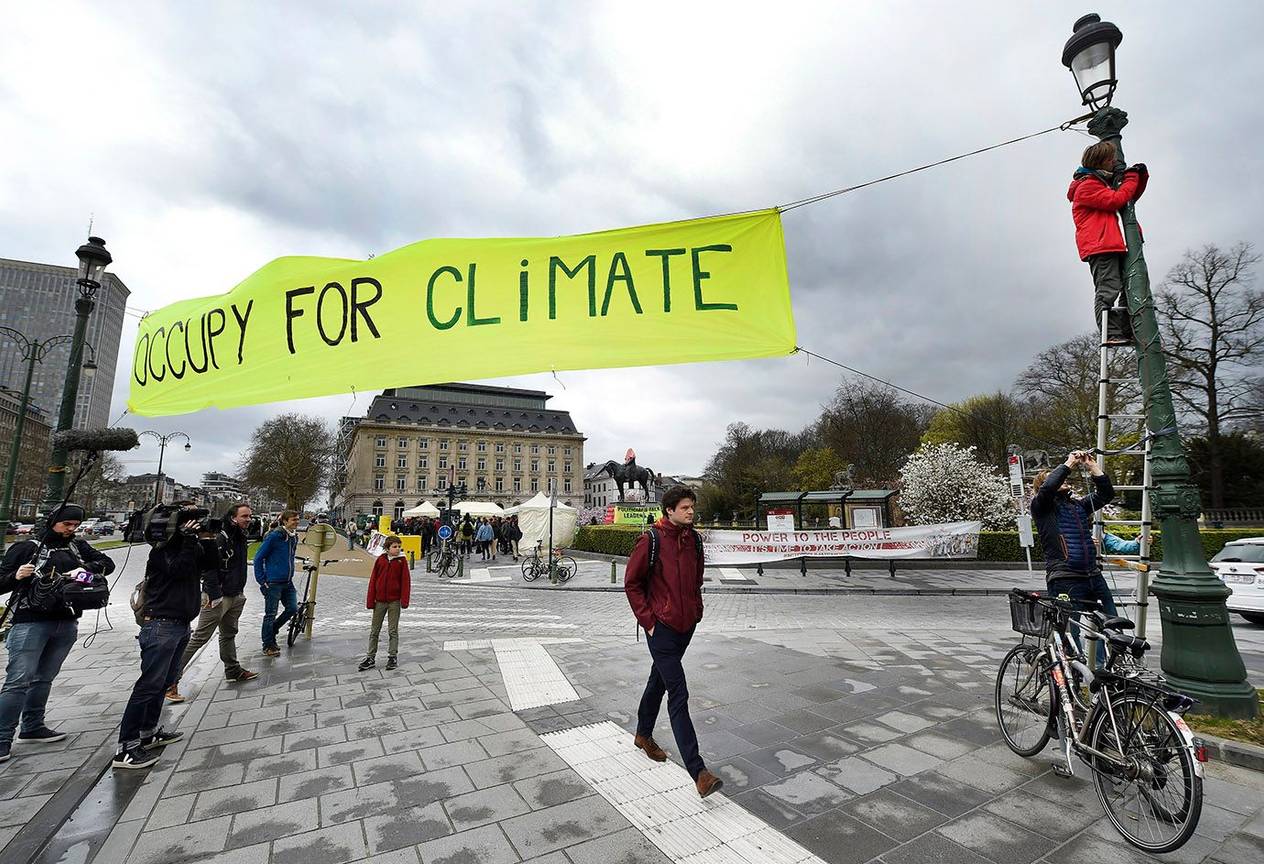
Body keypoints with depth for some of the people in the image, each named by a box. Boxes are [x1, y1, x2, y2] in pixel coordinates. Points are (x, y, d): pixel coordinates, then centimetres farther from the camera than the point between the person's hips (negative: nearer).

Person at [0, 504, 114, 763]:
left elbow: (108, 563, 8)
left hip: (66, 624, 4)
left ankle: (32, 728, 25)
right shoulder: (26, 548, 1)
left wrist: (85, 568, -10)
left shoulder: (77, 546, 12)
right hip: (31, 623, -4)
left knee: (44, 679, 13)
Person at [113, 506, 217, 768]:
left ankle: (148, 732, 27)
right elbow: (179, 570, -26)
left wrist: (207, 539, -7)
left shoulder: (192, 547, 10)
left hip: (181, 624, 9)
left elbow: (213, 565, 4)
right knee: (150, 684, -8)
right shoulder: (163, 549, -12)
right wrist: (190, 540, -24)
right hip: (161, 625, -8)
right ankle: (125, 748, -2)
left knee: (166, 681, 15)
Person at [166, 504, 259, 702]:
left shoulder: (240, 537, 10)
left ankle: (233, 671, 32)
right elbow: (209, 568, -23)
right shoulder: (220, 538, -19)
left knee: (229, 634, 20)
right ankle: (171, 680, 2)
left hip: (235, 597, 9)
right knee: (199, 638, -6)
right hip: (218, 597, -9)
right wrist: (214, 595, -24)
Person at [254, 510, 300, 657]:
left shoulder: (294, 537, 7)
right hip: (273, 583, -7)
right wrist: (262, 580, -12)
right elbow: (258, 557, -11)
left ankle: (271, 630, 28)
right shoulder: (274, 536, -15)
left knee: (293, 609, 5)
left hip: (288, 582, 7)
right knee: (271, 614, 4)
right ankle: (268, 645, 18)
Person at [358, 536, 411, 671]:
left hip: (394, 601, -2)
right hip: (379, 601, 2)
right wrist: (370, 600, 0)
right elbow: (373, 580, 3)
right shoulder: (380, 560, 0)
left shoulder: (402, 561, -5)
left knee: (393, 631, 6)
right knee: (374, 630, 11)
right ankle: (371, 657, 21)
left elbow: (406, 581, -7)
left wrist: (404, 600, -14)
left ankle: (392, 657, 16)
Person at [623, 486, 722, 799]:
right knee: (678, 695, -7)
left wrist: (696, 610, 10)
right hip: (662, 628, -7)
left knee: (659, 681, 23)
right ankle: (697, 770, -2)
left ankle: (643, 735, 43)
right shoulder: (650, 540, -16)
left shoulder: (694, 539, 4)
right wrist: (648, 620, -11)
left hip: (686, 625, 7)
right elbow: (632, 583, -9)